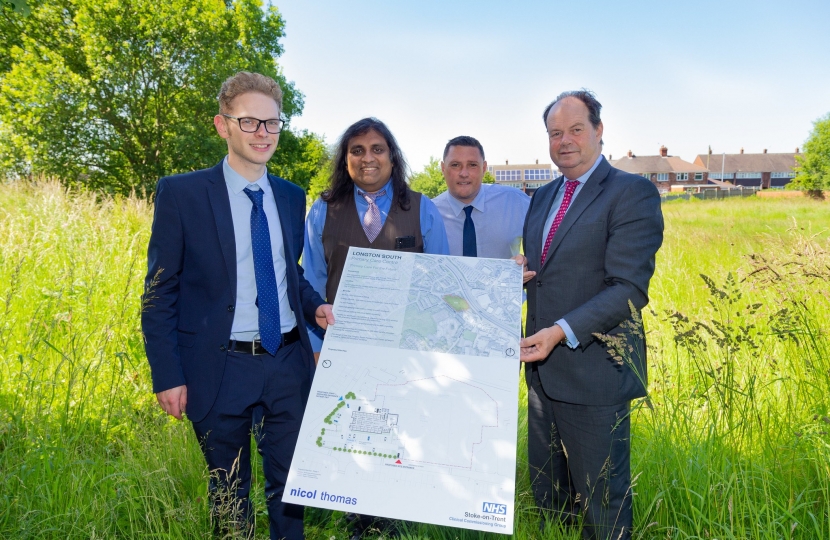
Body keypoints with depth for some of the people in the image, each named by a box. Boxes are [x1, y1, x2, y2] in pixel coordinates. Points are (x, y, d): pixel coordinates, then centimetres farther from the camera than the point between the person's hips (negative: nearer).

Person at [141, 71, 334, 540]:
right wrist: (168, 376, -10)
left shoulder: (293, 198, 6)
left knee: (290, 482, 17)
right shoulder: (181, 193, -8)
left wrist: (315, 306, -4)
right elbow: (160, 293, -7)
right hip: (220, 368, -3)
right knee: (230, 493, 16)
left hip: (289, 361, 4)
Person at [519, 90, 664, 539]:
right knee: (547, 496, 20)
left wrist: (562, 331, -26)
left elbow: (629, 289, -18)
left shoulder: (633, 193, -10)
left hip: (593, 372, -7)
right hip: (542, 370, 7)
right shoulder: (543, 197, 13)